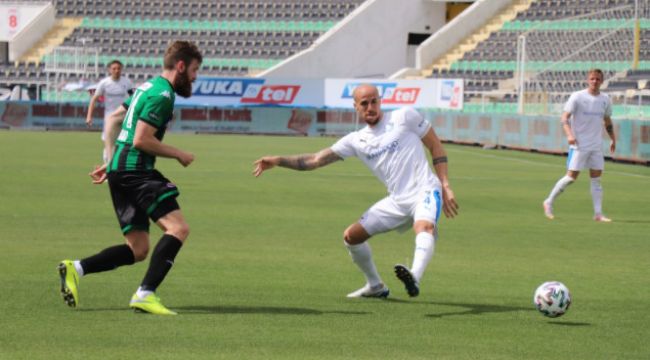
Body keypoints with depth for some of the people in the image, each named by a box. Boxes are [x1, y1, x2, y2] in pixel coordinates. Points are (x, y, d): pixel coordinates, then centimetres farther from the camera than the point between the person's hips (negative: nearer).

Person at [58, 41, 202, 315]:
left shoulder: (149, 87, 21)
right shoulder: (162, 94, -11)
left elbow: (113, 119, 28)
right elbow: (142, 139, -19)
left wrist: (112, 161, 28)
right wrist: (179, 155, -7)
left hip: (120, 169, 10)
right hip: (136, 171, -10)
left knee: (138, 250, 8)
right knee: (178, 228, -20)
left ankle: (75, 269, 0)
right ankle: (146, 294, -28)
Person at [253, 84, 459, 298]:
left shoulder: (404, 117, -2)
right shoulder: (356, 141, 9)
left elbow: (436, 146, 4)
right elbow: (315, 160, 8)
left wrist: (445, 186, -3)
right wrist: (278, 161, -4)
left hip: (424, 192, -6)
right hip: (397, 200, 6)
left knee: (424, 227, -38)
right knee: (351, 236, 8)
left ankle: (414, 278, -60)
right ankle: (375, 287, 25)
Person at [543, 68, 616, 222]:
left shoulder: (605, 99, 8)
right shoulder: (577, 97, -7)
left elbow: (607, 121, 22)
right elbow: (565, 117, -10)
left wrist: (613, 139, 21)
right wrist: (569, 134, -25)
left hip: (596, 146, 5)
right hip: (579, 145, -5)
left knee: (596, 179, 2)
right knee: (571, 176, -6)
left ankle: (598, 214, 3)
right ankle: (549, 202, 8)